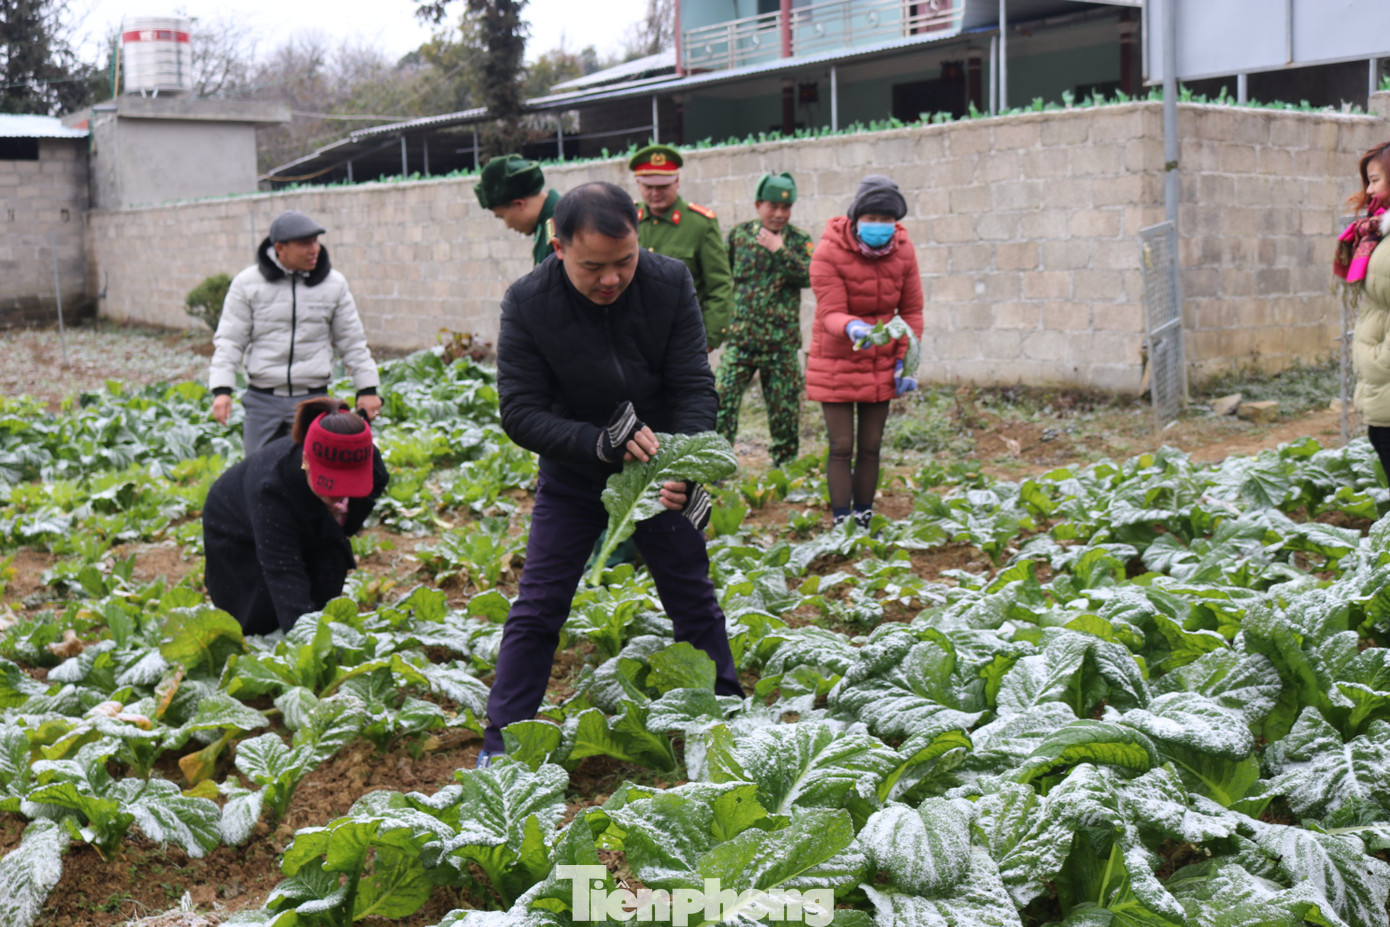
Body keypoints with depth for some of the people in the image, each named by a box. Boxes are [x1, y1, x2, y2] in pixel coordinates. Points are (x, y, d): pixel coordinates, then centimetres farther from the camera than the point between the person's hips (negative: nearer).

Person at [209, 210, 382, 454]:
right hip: (262, 400, 0)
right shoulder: (247, 283, -1)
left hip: (312, 399, 0)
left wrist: (367, 388, 9)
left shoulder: (333, 285, 3)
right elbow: (229, 341, 0)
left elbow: (352, 342, 11)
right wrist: (221, 389, -10)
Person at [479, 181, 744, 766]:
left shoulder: (670, 283, -18)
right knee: (537, 607, -2)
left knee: (694, 601, 10)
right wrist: (600, 443, -36)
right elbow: (519, 412, -21)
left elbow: (695, 387, -16)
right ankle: (499, 748, 8)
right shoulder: (527, 303, -21)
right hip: (573, 474, -1)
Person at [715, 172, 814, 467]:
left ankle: (785, 466, 19)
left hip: (782, 340, 0)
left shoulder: (799, 240, 4)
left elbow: (810, 276, -12)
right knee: (723, 399, -9)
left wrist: (779, 250, -16)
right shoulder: (739, 235, 6)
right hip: (739, 335, 0)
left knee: (784, 405, 5)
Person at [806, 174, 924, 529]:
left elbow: (911, 311, 3)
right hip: (836, 364, -4)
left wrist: (906, 361, -4)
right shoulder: (829, 252, -17)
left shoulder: (903, 250, -4)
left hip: (881, 365, 4)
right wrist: (852, 328, -43)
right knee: (841, 447, -4)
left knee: (871, 447, 8)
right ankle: (841, 526, 3)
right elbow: (830, 313, -21)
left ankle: (864, 521, 19)